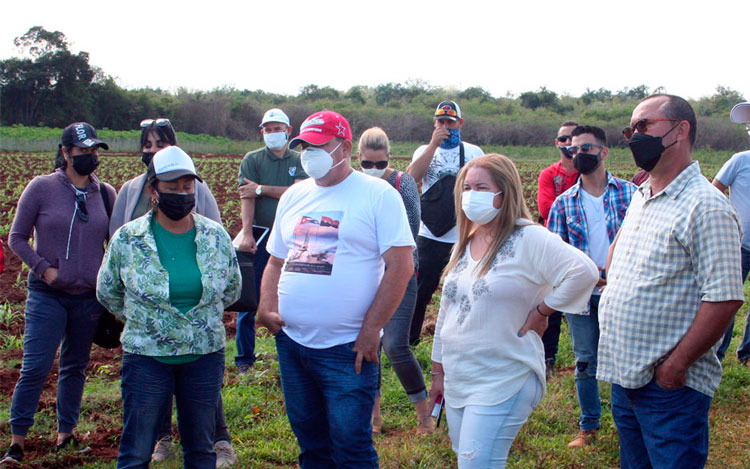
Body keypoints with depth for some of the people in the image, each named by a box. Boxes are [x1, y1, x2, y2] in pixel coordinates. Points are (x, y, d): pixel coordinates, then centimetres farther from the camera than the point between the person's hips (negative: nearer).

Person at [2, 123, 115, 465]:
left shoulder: (105, 193, 4)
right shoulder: (42, 188, -5)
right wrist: (44, 269, -11)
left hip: (89, 296, 3)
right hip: (47, 296, -3)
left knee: (75, 368, 13)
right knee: (35, 368, -6)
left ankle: (65, 434, 26)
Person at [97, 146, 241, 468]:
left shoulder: (216, 236, -1)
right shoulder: (127, 239, -6)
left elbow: (232, 289, 16)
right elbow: (107, 293, 9)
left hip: (205, 355, 2)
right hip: (146, 356, -2)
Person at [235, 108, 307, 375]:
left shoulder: (300, 161, 8)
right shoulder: (252, 160, 5)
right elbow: (247, 199, -7)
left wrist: (262, 189, -10)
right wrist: (246, 233, -20)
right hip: (259, 237, -1)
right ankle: (244, 360, 9)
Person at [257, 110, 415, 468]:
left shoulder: (378, 195, -6)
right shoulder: (294, 196, 12)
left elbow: (401, 266, -11)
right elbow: (276, 262, 19)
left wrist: (371, 329, -15)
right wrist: (267, 308, 1)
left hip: (347, 348, -6)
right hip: (291, 342, 6)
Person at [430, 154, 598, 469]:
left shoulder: (528, 239, -13)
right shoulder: (464, 245, 11)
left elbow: (584, 271, -25)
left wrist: (541, 312, -16)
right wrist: (438, 370, 19)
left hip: (503, 382, -8)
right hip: (457, 380, 8)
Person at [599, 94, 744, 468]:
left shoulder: (706, 206, -17)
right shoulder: (640, 198, 11)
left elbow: (724, 297, -22)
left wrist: (676, 366, -21)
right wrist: (610, 282, 15)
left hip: (670, 384, -8)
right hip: (624, 375, 8)